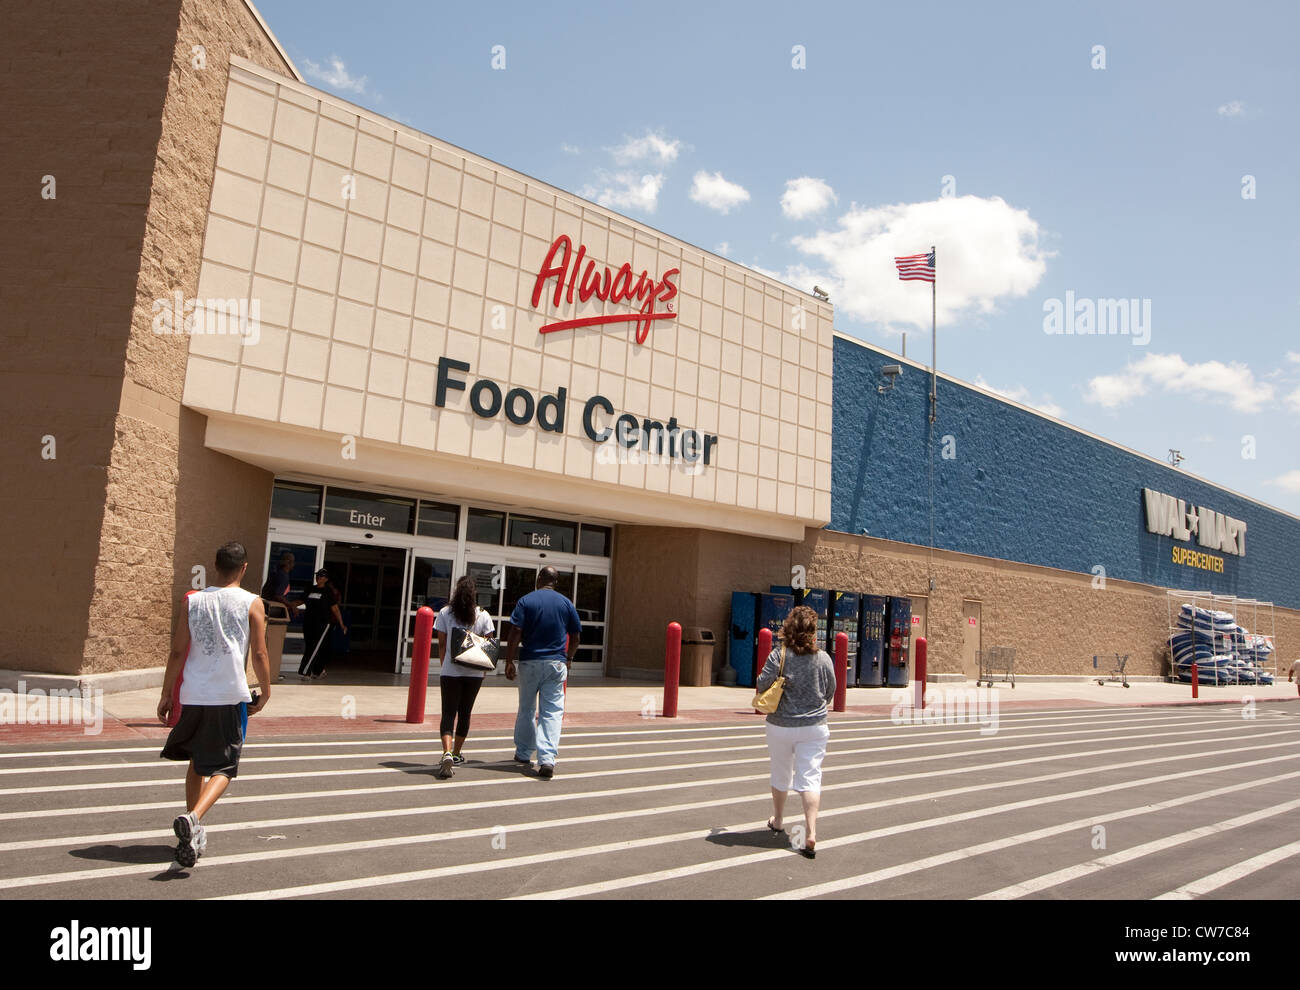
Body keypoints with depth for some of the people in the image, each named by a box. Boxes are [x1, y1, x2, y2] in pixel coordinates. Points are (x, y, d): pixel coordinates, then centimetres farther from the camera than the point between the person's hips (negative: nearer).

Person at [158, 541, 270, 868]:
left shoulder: (193, 601, 3)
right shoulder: (252, 603, -3)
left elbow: (178, 651, 2)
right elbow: (259, 653, -5)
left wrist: (166, 694, 11)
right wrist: (265, 694, 7)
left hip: (194, 694, 3)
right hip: (231, 695, -3)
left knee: (197, 762, 20)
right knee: (223, 767, 5)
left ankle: (193, 833, 26)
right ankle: (193, 818, -19)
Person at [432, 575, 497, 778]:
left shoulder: (445, 613, -1)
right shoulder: (483, 616, 0)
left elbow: (441, 644, 2)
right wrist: (484, 668, 13)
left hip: (450, 670, -1)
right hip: (474, 672, 1)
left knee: (448, 713, -2)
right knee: (464, 712, 16)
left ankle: (447, 754, -22)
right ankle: (456, 754, 26)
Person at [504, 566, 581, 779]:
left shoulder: (526, 601, -2)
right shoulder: (566, 603, 5)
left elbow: (515, 633, -9)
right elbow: (576, 636, 8)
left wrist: (509, 662, -4)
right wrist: (568, 660, 20)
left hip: (530, 662, 0)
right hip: (556, 664, 1)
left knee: (526, 709, 15)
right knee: (552, 712, -1)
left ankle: (523, 753, 27)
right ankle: (547, 759, -13)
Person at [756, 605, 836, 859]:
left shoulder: (778, 656, -13)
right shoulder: (823, 659, -6)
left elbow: (762, 685, -9)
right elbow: (830, 692, 6)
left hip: (780, 726, 0)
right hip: (814, 726, 1)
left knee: (781, 775, 17)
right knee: (810, 778, 2)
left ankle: (778, 821, 36)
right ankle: (811, 833, -8)